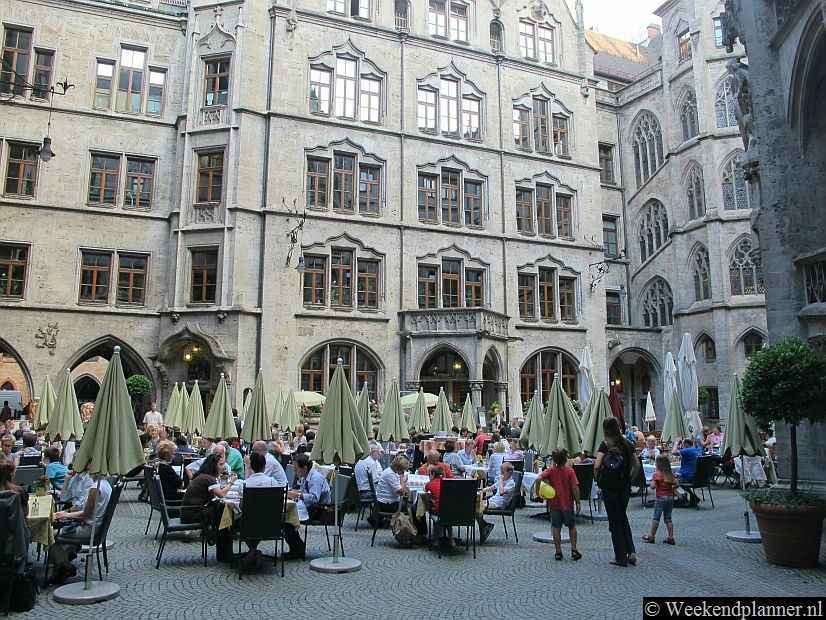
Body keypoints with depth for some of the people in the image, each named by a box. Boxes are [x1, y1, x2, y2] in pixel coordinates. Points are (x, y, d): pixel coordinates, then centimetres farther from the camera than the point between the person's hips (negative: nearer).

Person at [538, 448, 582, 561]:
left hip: (554, 504, 1)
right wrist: (578, 502, -6)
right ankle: (574, 550, 16)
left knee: (556, 528, 7)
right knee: (572, 526, 17)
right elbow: (575, 487, -14)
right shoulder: (570, 470, -9)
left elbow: (539, 478, -21)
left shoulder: (551, 470, -5)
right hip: (567, 504, -1)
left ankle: (558, 552, 9)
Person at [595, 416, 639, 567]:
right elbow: (637, 465, 7)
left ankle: (621, 557, 11)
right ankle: (631, 551, 12)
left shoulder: (605, 445, -12)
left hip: (610, 487, -5)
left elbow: (597, 465, -21)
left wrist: (598, 480, -6)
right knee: (623, 518, 21)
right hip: (625, 487, 5)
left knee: (615, 521, 6)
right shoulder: (627, 444, 3)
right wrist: (629, 479, 15)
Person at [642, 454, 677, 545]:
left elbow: (653, 486, -20)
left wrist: (652, 480, -2)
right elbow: (676, 485, 3)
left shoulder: (657, 474, -14)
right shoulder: (672, 474, 2)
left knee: (656, 517, 3)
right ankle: (671, 537, 11)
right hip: (670, 497, 5)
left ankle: (651, 536, 10)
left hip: (661, 498, -5)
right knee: (668, 518, 13)